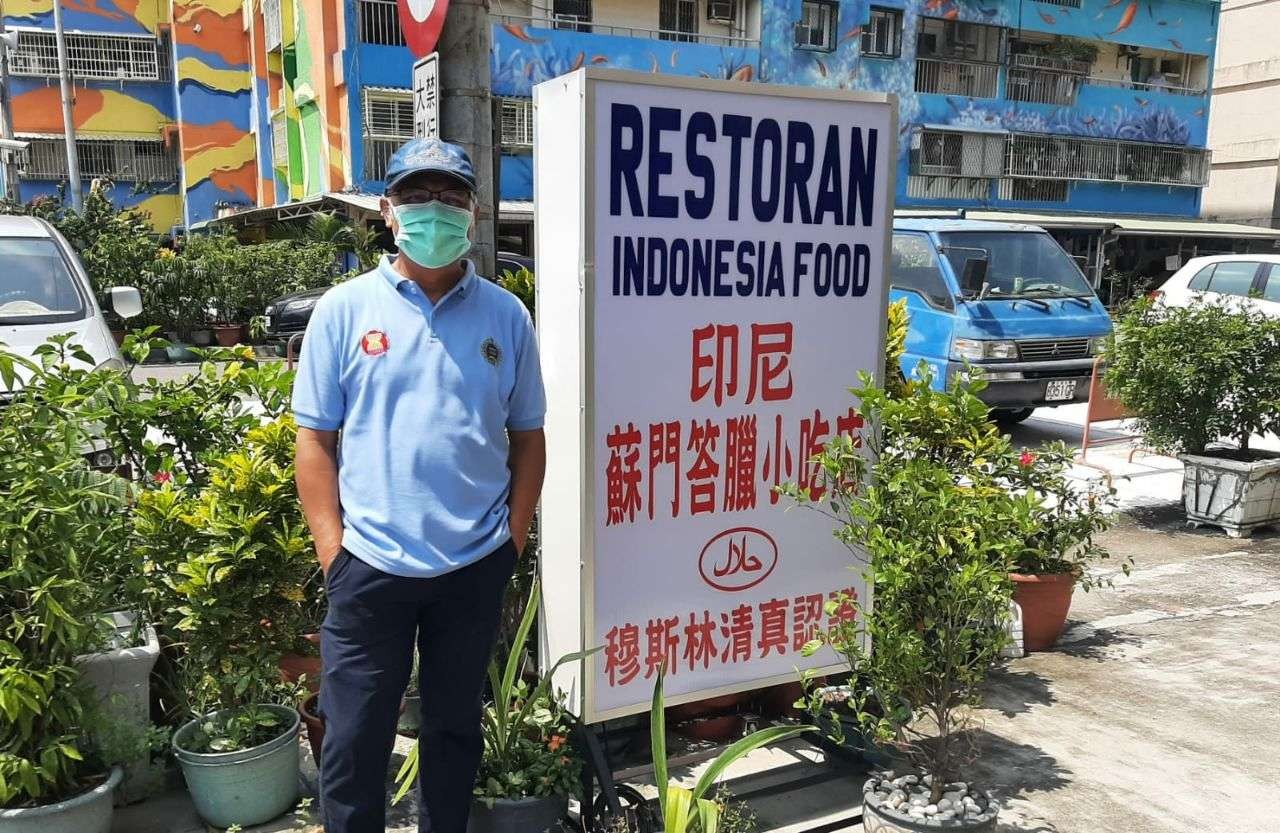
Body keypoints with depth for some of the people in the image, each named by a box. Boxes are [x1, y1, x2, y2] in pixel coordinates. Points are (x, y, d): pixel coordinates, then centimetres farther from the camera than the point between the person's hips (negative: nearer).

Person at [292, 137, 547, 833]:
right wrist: (334, 552, -6)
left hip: (476, 567, 2)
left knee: (455, 727, 18)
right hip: (370, 566, -1)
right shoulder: (344, 310, -1)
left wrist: (513, 539, 2)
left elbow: (527, 437, 7)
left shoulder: (506, 315, 3)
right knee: (354, 740, 9)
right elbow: (315, 439, -1)